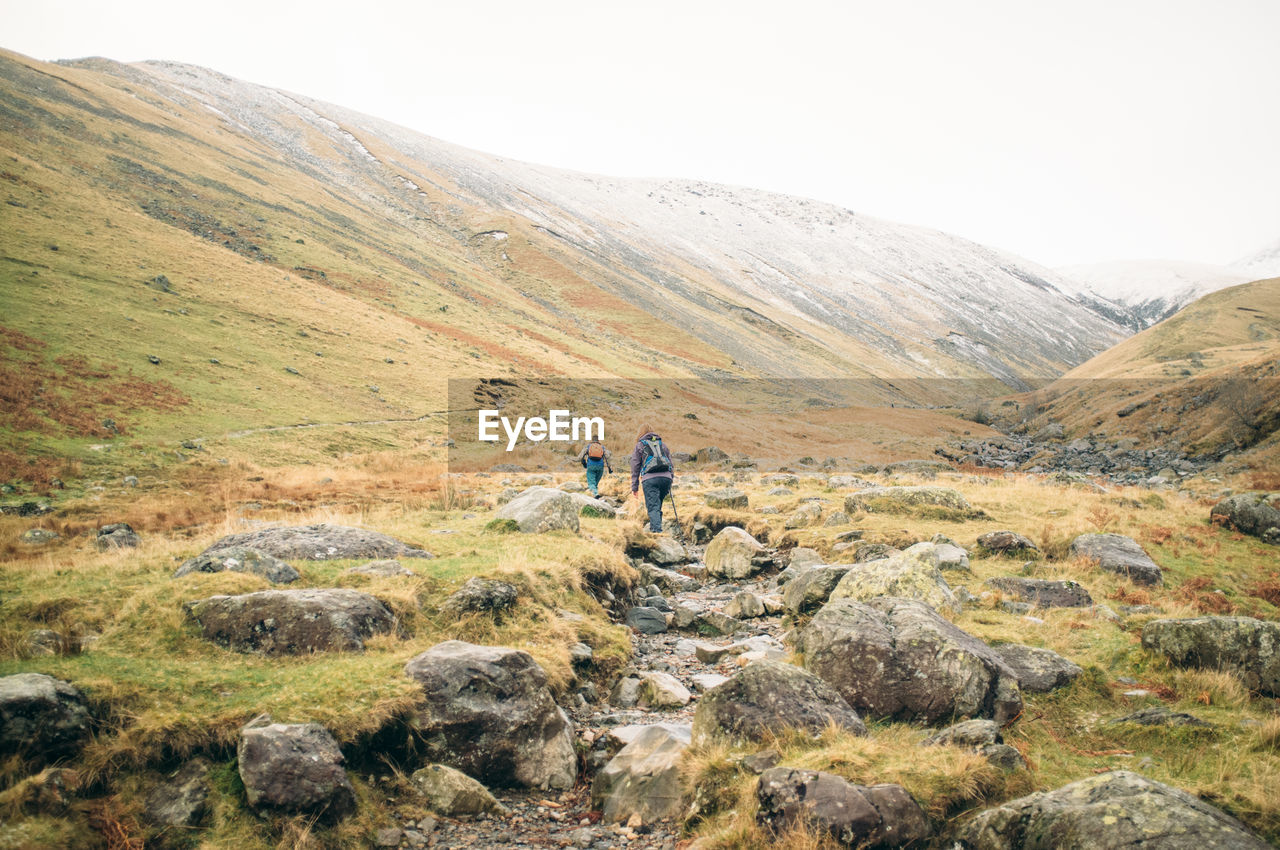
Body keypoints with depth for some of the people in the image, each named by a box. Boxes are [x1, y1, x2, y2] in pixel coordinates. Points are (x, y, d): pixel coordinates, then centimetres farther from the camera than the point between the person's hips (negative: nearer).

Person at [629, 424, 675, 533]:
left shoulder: (639, 445, 15)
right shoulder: (662, 444, 25)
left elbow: (635, 467, 11)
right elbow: (671, 464, 22)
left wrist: (634, 487, 12)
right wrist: (670, 484, 24)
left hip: (650, 479, -4)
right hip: (666, 477, 4)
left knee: (653, 507, -8)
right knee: (658, 505, 18)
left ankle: (657, 530, -24)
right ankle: (654, 527, 21)